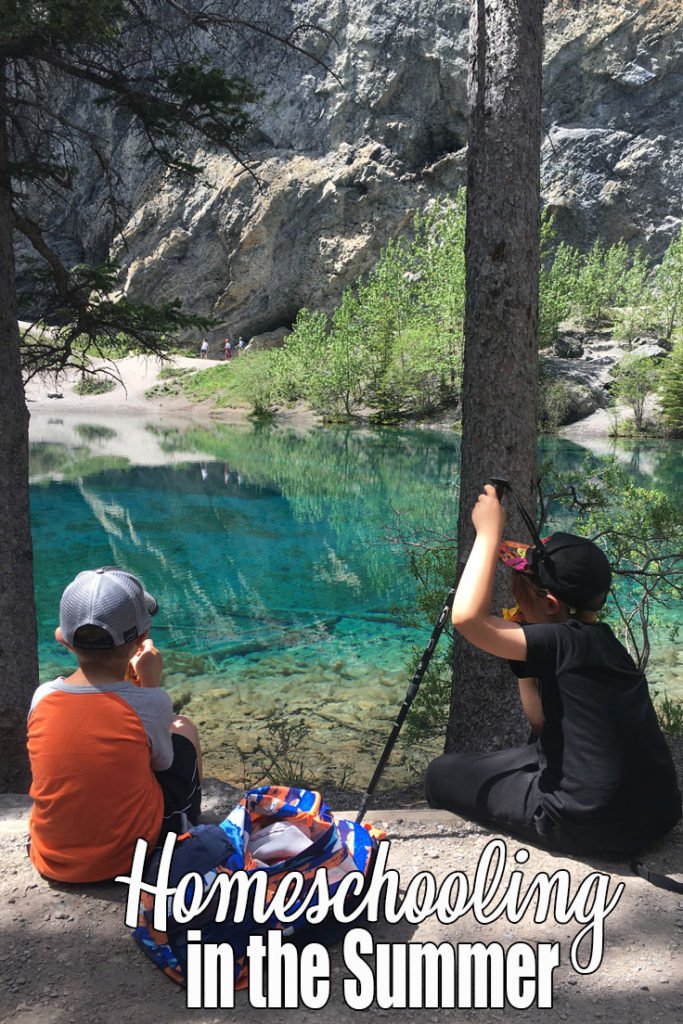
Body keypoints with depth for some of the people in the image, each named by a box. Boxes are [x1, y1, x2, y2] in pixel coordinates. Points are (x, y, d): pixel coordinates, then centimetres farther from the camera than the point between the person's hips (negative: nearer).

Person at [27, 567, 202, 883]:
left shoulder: (42, 697, -11)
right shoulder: (151, 703, -21)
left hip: (52, 861, 3)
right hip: (133, 855, -3)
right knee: (183, 728, 16)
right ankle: (188, 829, 36)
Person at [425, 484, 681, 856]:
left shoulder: (563, 642, -18)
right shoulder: (600, 643, 8)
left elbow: (467, 617, -30)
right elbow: (544, 718, 18)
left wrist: (488, 533, -19)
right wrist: (526, 659, 13)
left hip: (591, 824, -9)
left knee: (443, 774, 6)